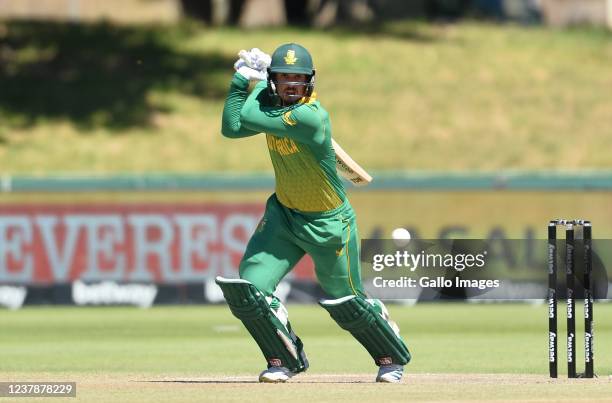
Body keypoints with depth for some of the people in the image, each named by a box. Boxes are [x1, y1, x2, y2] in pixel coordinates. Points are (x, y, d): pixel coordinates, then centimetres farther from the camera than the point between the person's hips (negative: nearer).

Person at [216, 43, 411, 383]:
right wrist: (242, 80, -15)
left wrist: (258, 82, -11)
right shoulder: (270, 102, -6)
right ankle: (286, 359, 11)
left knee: (346, 302, 8)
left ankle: (392, 358, 35)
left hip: (328, 224, -6)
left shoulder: (310, 116, -31)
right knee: (248, 288, -9)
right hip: (284, 215, 6)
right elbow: (231, 128, -11)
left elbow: (247, 118, -27)